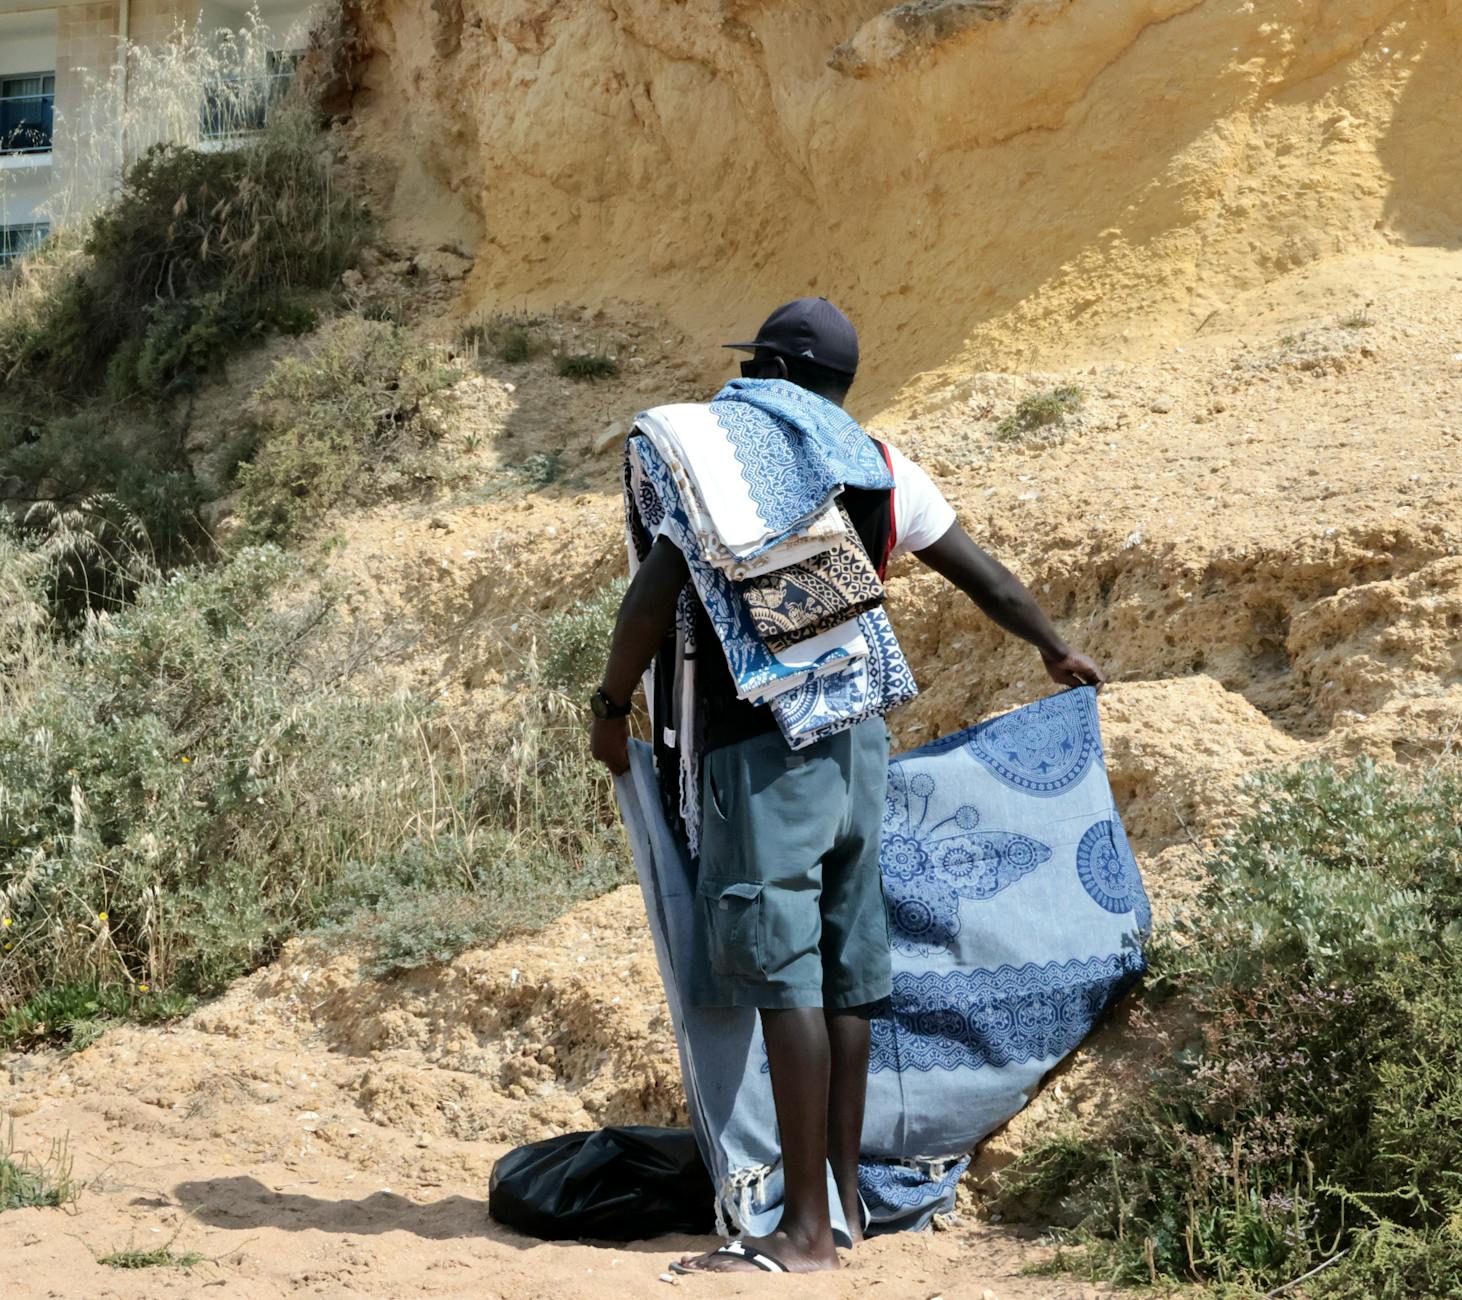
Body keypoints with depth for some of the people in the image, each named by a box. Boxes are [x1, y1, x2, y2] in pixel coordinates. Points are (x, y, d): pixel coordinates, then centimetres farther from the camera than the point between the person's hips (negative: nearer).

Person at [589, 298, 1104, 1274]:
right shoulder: (887, 472, 10)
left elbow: (657, 591, -13)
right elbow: (991, 581, 17)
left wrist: (613, 706, 0)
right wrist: (1058, 653, 34)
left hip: (761, 748, -6)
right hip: (858, 742, 6)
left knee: (784, 976, -7)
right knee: (845, 973, 11)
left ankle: (807, 1230, -8)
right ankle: (846, 1199, 18)